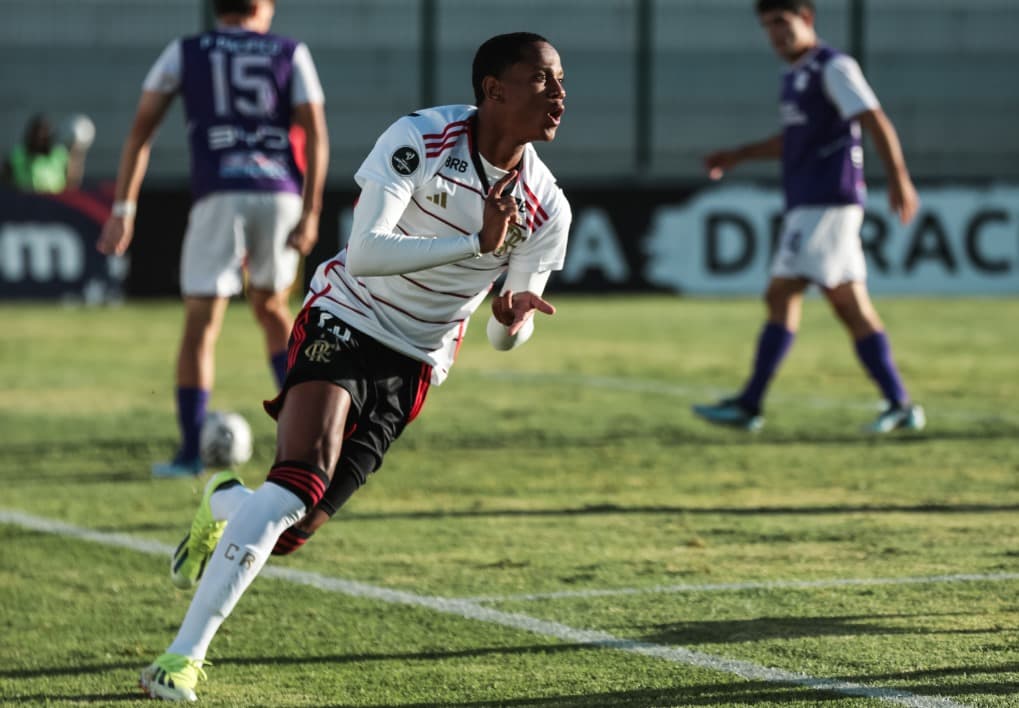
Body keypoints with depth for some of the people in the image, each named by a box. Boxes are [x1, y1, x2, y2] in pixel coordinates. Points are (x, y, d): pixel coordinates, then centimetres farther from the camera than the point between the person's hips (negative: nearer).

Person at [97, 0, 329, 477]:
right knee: (271, 308, 23)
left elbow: (140, 130, 7)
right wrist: (310, 215, 0)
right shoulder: (290, 54, 15)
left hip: (219, 197, -2)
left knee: (200, 324, 2)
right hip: (280, 193, 2)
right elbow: (315, 136, 4)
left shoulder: (184, 53, 14)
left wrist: (123, 210, 6)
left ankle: (189, 452, 0)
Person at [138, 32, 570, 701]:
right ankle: (183, 655, -18)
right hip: (344, 322, -4)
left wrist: (512, 319, -20)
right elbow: (366, 252, -27)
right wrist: (477, 244, -34)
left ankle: (223, 503, 33)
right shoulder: (420, 139, -16)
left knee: (293, 527, -3)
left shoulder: (547, 209, -3)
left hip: (411, 368, 4)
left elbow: (507, 336, 5)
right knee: (296, 488, -24)